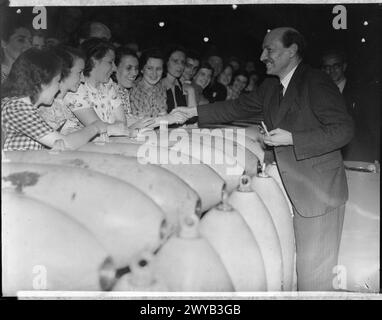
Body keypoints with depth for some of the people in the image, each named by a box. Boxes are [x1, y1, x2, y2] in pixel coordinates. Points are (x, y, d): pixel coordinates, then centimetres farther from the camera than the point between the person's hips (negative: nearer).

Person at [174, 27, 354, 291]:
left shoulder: (316, 83, -14)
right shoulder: (271, 86, 10)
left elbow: (344, 129, -18)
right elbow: (238, 108, 14)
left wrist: (291, 138, -23)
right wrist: (194, 112, 8)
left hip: (319, 192, -7)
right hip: (295, 190, 7)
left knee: (314, 271, 2)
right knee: (305, 264, 16)